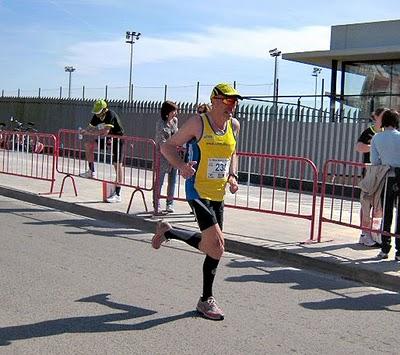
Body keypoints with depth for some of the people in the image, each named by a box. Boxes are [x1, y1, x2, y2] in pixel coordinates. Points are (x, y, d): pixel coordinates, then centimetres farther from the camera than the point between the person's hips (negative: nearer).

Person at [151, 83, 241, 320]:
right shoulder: (198, 123, -10)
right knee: (217, 246, -14)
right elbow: (168, 146, -4)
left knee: (210, 246, 12)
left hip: (219, 194, 7)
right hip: (198, 192, -7)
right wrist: (182, 166, -23)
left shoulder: (234, 126, 8)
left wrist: (233, 176, 7)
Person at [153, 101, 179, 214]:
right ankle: (157, 205, 7)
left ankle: (170, 204, 18)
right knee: (159, 181, 0)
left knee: (172, 181, 8)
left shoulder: (175, 121, 6)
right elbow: (162, 142, -16)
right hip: (163, 155, -6)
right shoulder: (160, 124, -12)